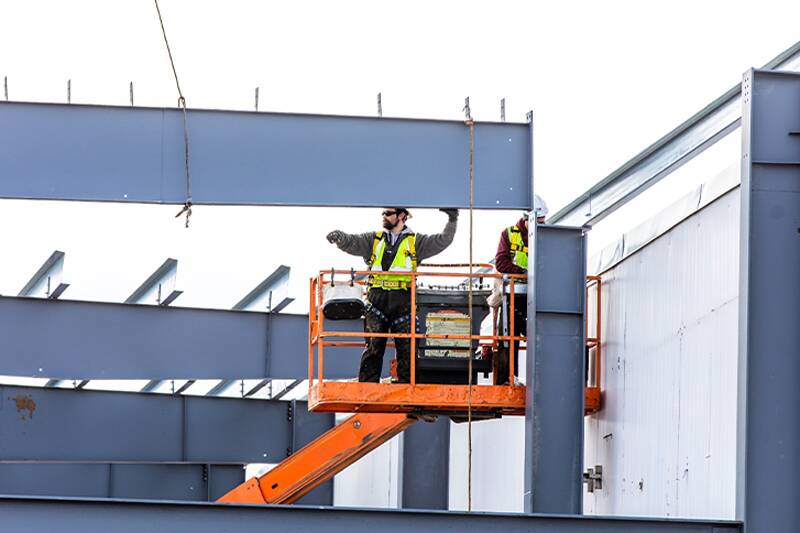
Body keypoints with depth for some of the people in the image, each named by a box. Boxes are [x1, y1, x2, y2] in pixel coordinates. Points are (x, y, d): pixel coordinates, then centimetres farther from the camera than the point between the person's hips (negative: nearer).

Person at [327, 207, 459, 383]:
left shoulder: (415, 241, 11)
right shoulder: (374, 239, 15)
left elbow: (442, 241, 6)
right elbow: (352, 243, 4)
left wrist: (452, 221, -6)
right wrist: (339, 237, -16)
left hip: (403, 302, -1)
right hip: (377, 300, 1)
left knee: (406, 348, 1)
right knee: (373, 347, -1)